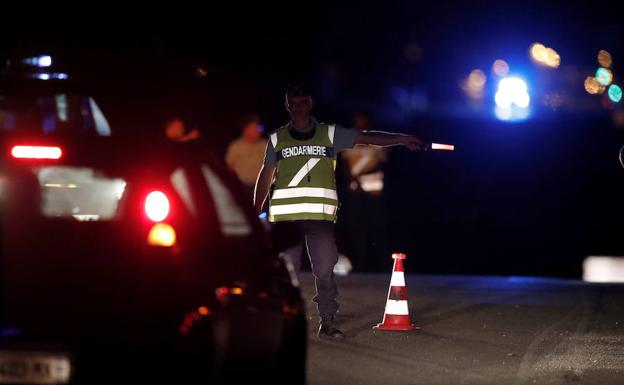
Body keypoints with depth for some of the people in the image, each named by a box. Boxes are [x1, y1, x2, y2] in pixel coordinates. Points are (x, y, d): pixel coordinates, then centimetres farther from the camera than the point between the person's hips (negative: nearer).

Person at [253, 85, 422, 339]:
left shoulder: (330, 134, 10)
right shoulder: (277, 139, 13)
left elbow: (367, 138, 5)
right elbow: (266, 175, 18)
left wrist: (400, 139, -4)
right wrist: (256, 210, 13)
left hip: (320, 216, -1)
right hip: (285, 216, 1)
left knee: (325, 270, -6)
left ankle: (327, 322, 3)